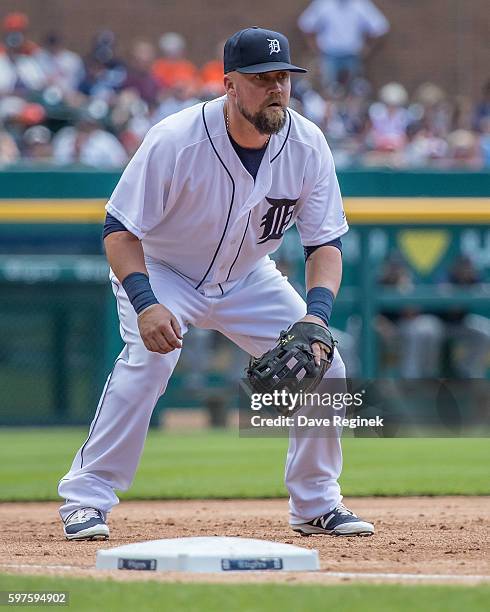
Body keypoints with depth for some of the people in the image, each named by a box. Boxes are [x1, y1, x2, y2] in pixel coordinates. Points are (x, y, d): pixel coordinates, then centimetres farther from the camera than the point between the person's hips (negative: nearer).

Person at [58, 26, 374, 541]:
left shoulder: (308, 146, -18)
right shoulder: (175, 141, -31)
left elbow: (326, 242, -13)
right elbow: (120, 229, -26)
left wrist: (316, 315, -31)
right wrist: (145, 304, -42)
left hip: (247, 280, 5)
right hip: (159, 271, -5)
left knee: (324, 364, -6)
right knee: (149, 356, -31)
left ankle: (316, 504, 13)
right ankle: (85, 498, -22)